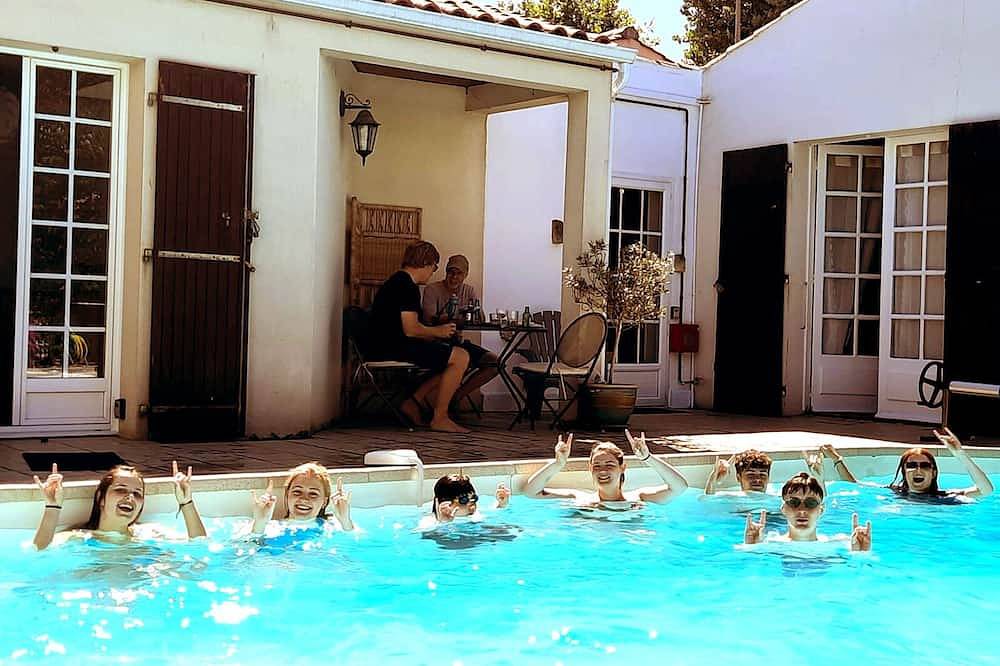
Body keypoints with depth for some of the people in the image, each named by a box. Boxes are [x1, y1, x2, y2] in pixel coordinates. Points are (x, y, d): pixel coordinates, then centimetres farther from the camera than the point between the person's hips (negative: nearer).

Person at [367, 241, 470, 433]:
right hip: (393, 348, -11)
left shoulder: (397, 281, 20)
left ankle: (413, 402, 10)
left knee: (454, 359, 15)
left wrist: (435, 333, 17)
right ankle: (439, 418, -9)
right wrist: (437, 331, -2)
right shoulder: (407, 286, -13)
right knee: (461, 357, -14)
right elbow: (411, 329, -19)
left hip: (385, 346, 11)